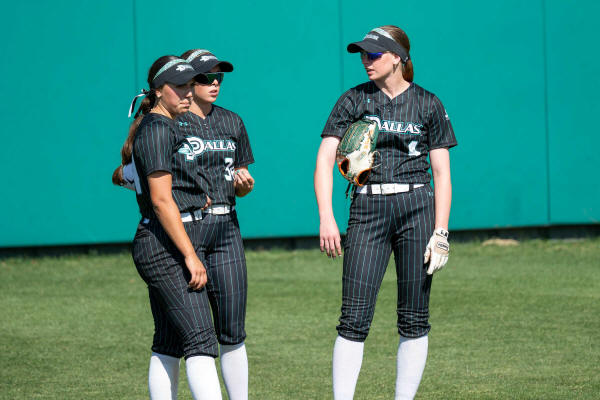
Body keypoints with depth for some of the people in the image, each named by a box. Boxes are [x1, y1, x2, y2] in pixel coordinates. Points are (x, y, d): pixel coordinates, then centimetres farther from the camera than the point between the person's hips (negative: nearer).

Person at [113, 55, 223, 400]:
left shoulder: (164, 127, 18)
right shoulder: (157, 129, -12)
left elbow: (120, 175, 32)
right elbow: (161, 200, -18)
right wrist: (190, 255, -21)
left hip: (157, 251, 10)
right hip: (169, 245, -10)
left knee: (168, 345, 9)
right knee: (200, 341, -18)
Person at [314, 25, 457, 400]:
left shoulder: (428, 104, 5)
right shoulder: (353, 101, 7)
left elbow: (442, 174, 4)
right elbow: (325, 159, 0)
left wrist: (440, 233, -4)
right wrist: (326, 217, -13)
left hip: (416, 207, 0)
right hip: (367, 210, 0)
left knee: (414, 319, 1)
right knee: (355, 318, -6)